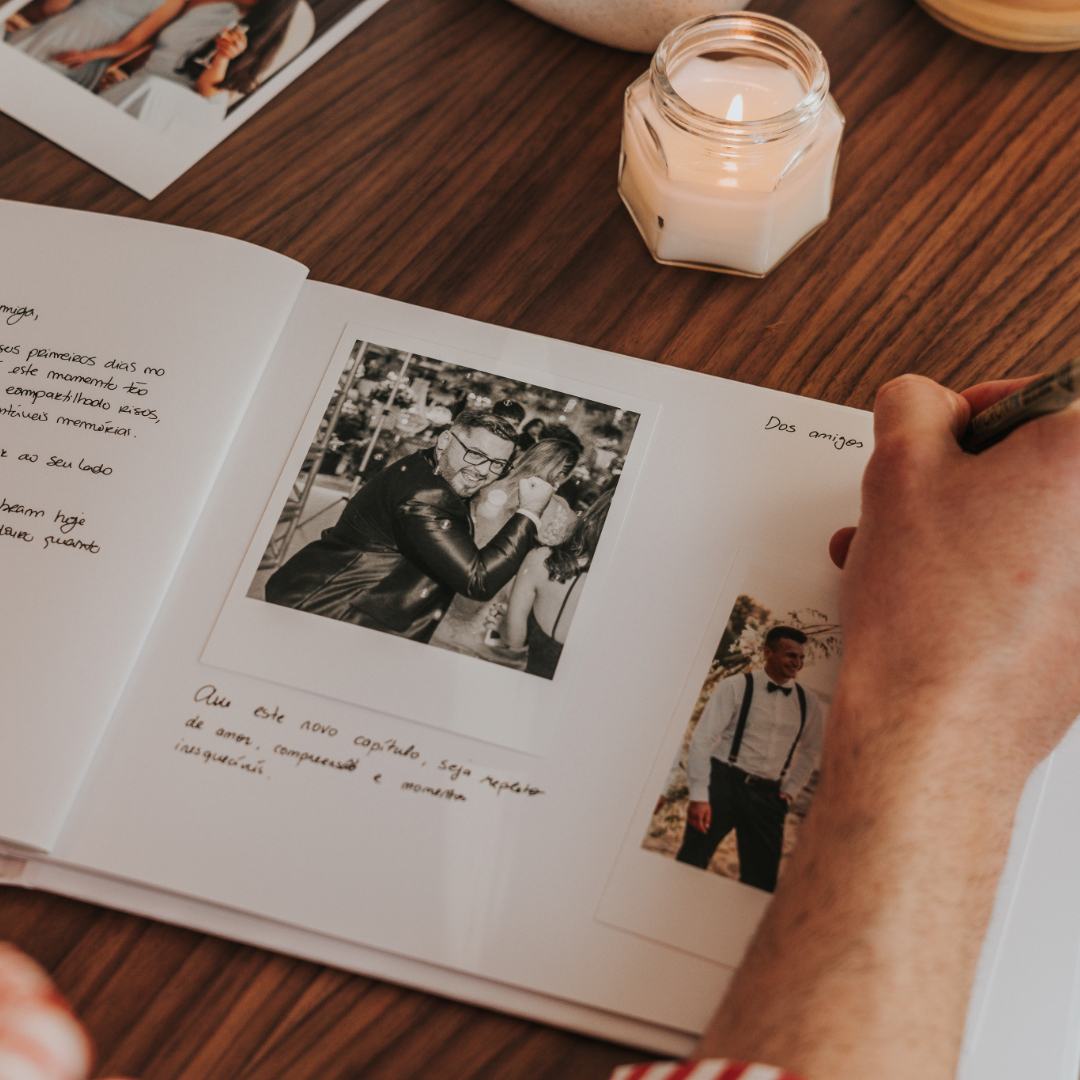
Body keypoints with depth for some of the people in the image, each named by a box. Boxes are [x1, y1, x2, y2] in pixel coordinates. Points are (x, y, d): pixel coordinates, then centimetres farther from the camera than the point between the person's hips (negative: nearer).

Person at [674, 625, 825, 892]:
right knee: (691, 864, -8)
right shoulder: (736, 687, -5)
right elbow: (702, 739, -9)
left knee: (761, 880, 2)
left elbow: (810, 751, 22)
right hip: (724, 782, -4)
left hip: (767, 795, 4)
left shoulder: (808, 702, 8)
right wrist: (699, 796, -16)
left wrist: (790, 791, 9)